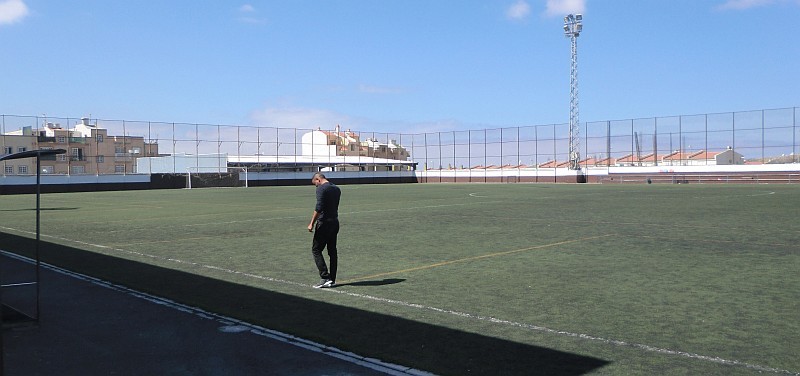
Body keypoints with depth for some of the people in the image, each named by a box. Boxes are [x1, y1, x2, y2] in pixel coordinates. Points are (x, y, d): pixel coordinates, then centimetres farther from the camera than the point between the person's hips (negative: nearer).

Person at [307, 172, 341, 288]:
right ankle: (332, 280, 13)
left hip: (324, 223, -8)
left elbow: (319, 208, -20)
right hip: (335, 222, 8)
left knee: (316, 249, 0)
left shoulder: (321, 189, -12)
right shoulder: (337, 189, 14)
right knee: (332, 251, 10)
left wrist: (312, 223, -16)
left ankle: (325, 278, -8)